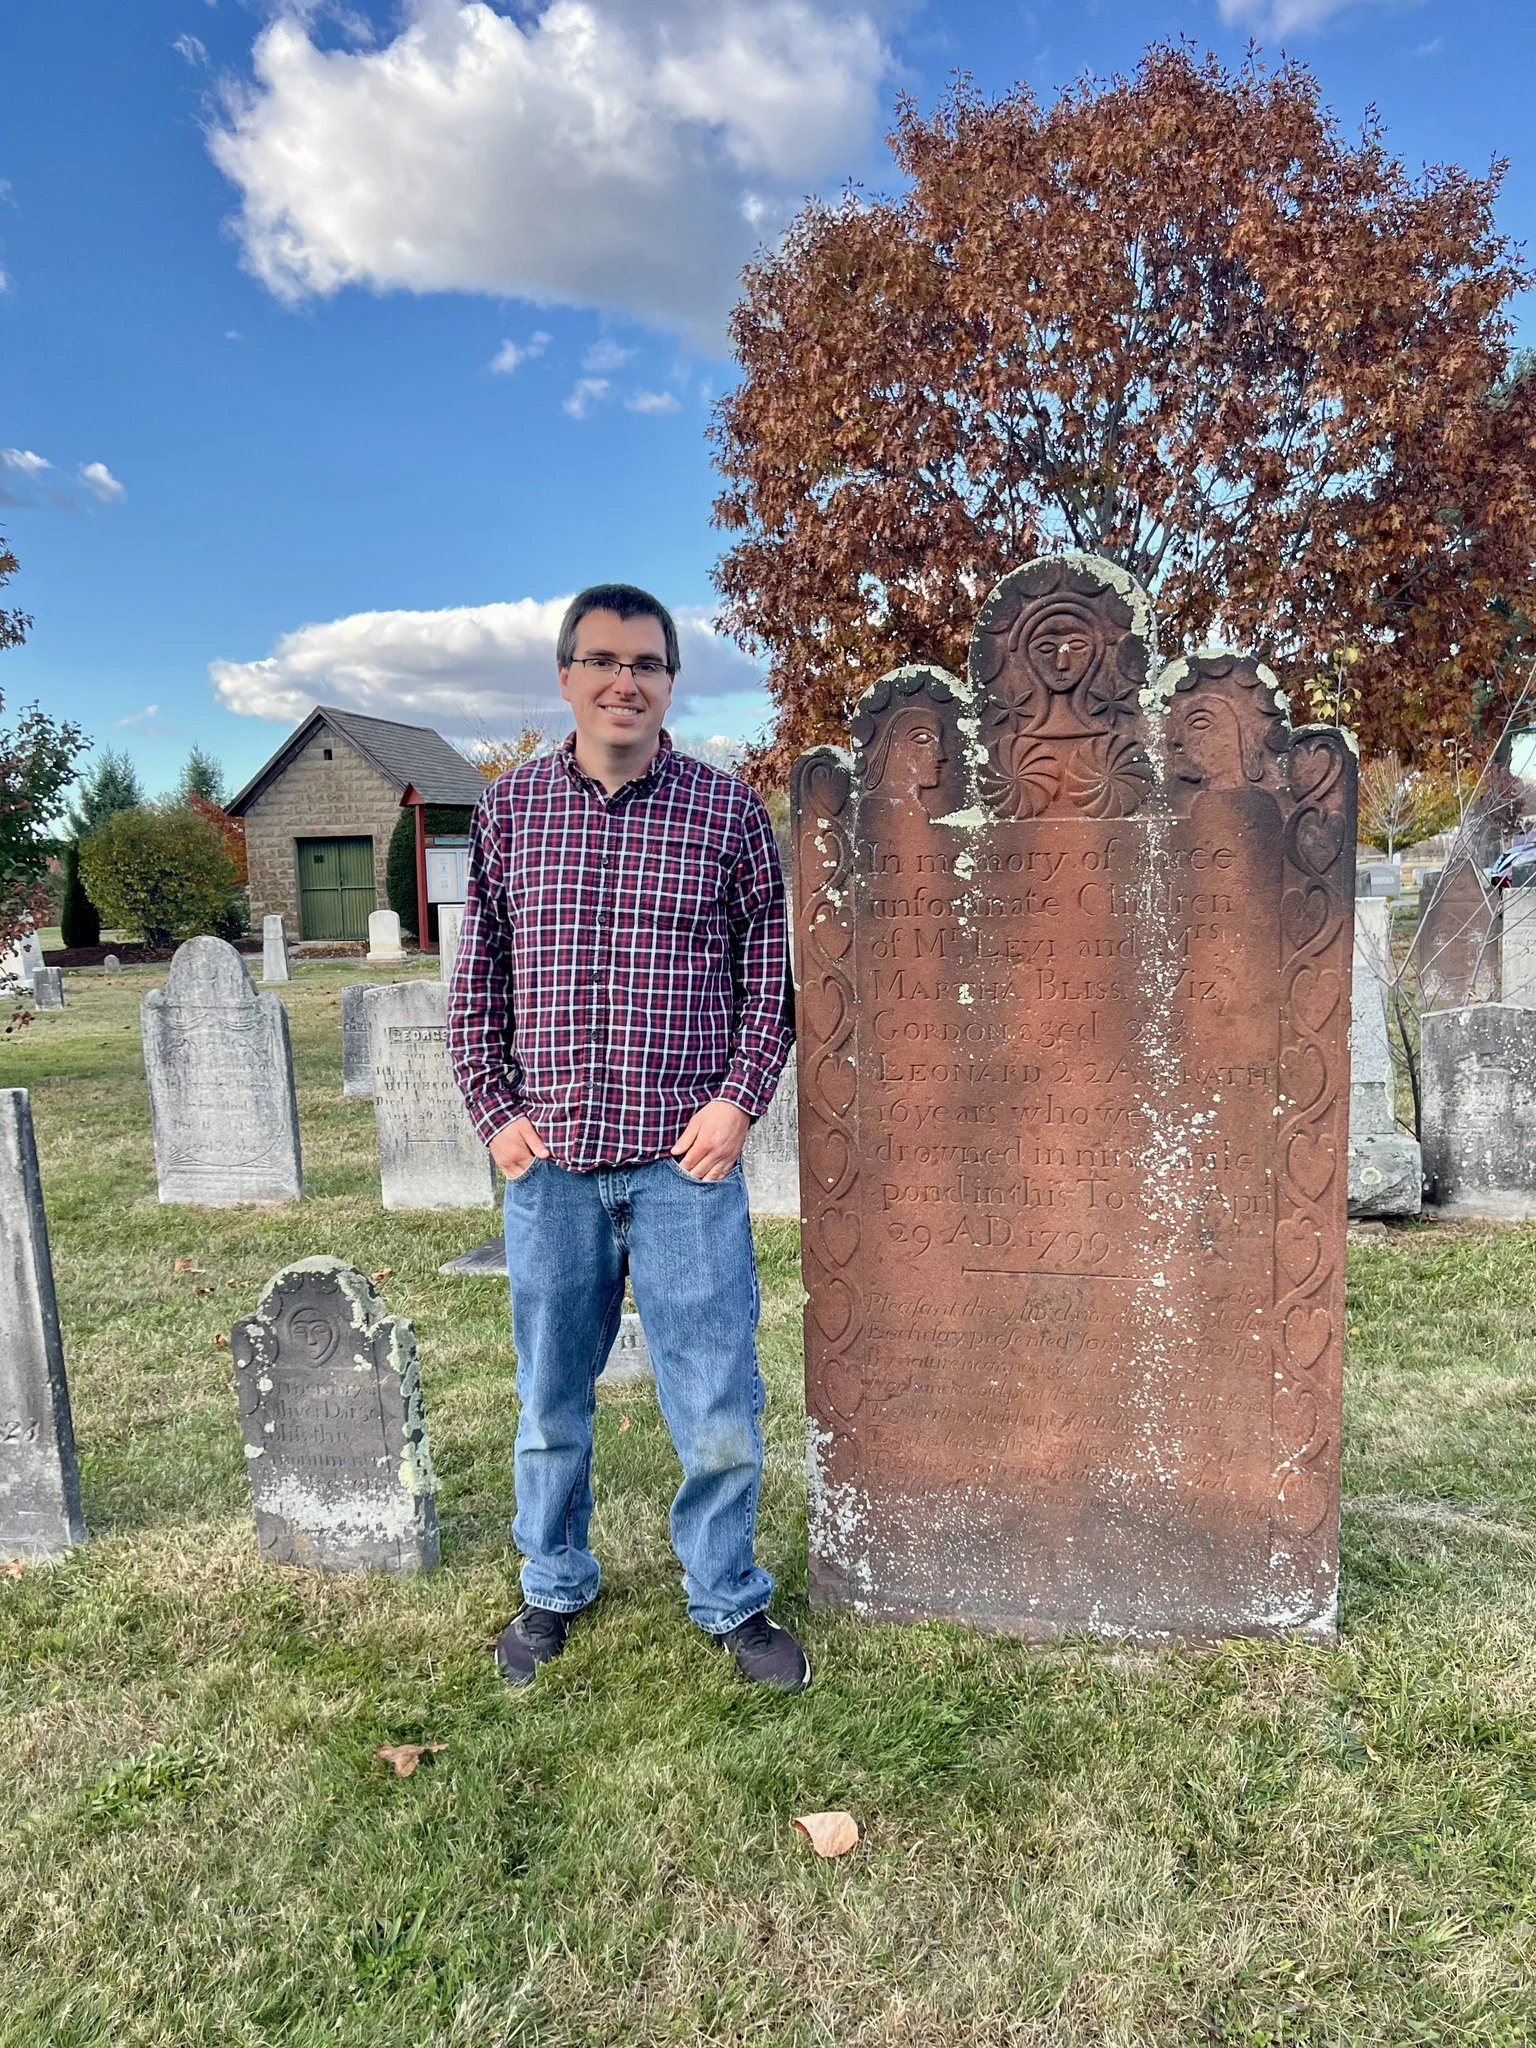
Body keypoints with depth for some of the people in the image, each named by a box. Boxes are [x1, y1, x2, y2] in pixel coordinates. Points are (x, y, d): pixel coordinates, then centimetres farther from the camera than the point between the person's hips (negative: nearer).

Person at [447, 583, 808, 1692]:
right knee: (550, 1401, 15)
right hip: (549, 1159, 2)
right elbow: (477, 978, 10)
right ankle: (553, 1589, 37)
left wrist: (738, 1099, -6)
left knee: (719, 1407, 5)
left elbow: (771, 964, 4)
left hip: (685, 1157, -1)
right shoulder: (510, 807, 6)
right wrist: (495, 1111, 2)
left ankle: (730, 1600, 28)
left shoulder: (727, 807, 2)